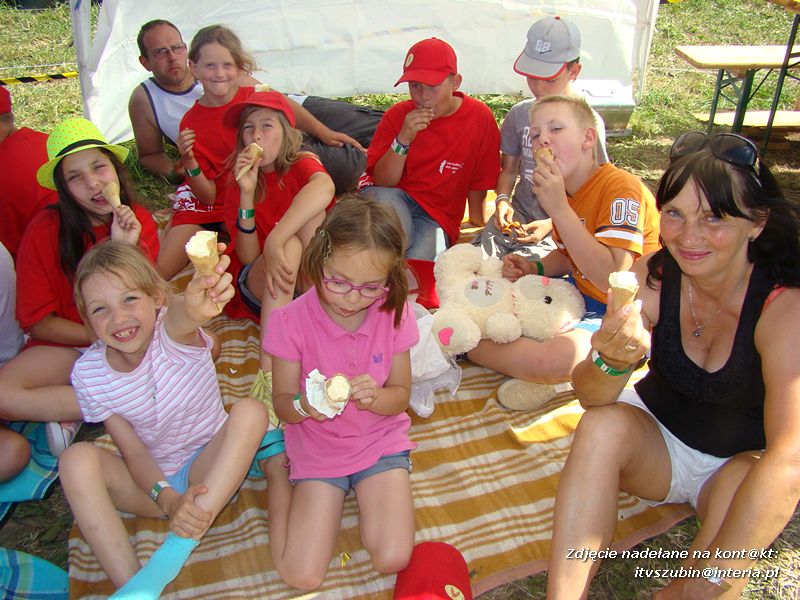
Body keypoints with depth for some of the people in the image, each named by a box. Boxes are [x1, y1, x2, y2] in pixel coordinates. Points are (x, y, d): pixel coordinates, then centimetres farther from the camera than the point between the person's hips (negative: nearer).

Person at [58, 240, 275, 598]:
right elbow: (132, 451, -10)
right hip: (151, 480, 1)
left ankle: (173, 552, -28)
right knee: (77, 459, -26)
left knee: (250, 411, -30)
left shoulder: (172, 336, -20)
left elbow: (179, 316, -48)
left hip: (208, 471, -1)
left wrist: (194, 308, -73)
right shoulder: (88, 373, -12)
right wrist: (167, 499, -28)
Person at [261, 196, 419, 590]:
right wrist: (303, 405, -34)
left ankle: (363, 491, 16)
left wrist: (374, 397, -28)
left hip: (381, 442, 2)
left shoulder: (394, 314, -13)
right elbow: (282, 403, -9)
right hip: (317, 449, -1)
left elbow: (401, 395, -4)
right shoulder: (292, 321, -19)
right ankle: (277, 473, 17)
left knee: (393, 560, -13)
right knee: (301, 577, -7)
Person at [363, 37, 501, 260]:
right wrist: (403, 139, -19)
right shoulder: (397, 115, -2)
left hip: (437, 217, -1)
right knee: (382, 197, -33)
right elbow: (382, 182, -8)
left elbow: (478, 186, 3)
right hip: (393, 200, 2)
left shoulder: (480, 118, -3)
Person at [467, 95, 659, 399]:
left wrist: (559, 208, -31)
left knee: (555, 358, -34)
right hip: (584, 298, 9)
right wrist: (533, 269, -4)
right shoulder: (566, 192, 5)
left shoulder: (621, 188, -22)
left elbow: (613, 279, -31)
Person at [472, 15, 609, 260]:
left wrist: (552, 223, -17)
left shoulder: (588, 122, -7)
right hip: (518, 216, 4)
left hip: (561, 228, -4)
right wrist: (502, 199, -7)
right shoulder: (520, 113, 5)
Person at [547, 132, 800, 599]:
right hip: (657, 441, 2)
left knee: (737, 492, -34)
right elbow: (592, 397, -23)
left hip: (744, 461, -2)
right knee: (602, 425, -27)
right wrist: (612, 360, -47)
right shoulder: (654, 276, -17)